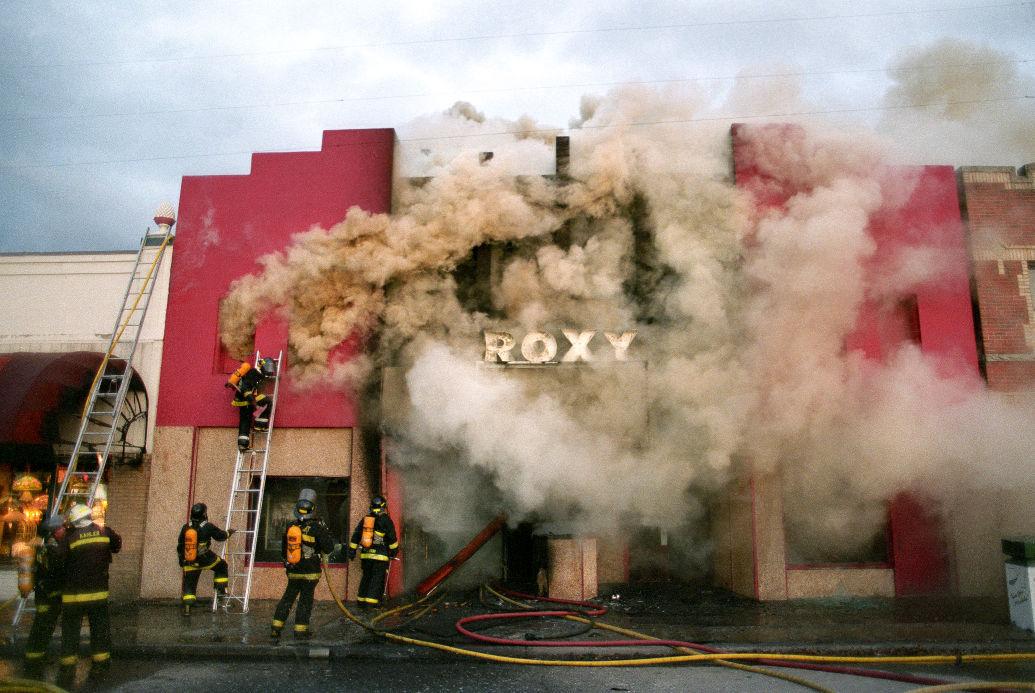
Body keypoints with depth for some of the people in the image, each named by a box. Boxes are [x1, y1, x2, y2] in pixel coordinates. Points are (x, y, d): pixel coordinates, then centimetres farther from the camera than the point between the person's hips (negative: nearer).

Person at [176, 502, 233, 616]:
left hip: (189, 562, 3)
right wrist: (229, 533, 23)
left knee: (189, 584, 11)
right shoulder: (208, 527, -13)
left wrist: (181, 559, 21)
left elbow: (180, 546, 8)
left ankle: (187, 608, 4)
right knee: (221, 566, 22)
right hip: (205, 559, -3)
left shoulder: (185, 528, -1)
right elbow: (220, 536, 2)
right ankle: (220, 590, 21)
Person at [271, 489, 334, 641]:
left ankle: (276, 628, 16)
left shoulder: (290, 527, 0)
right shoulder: (315, 527, -16)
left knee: (287, 598, 14)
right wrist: (325, 531, -1)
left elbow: (283, 550, 12)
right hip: (310, 572, -5)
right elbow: (328, 548, -13)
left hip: (293, 571, 5)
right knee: (305, 600, 4)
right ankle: (300, 630, 9)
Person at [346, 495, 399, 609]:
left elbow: (355, 536, 14)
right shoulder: (385, 520, -5)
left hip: (365, 555, 5)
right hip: (380, 555, -5)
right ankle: (371, 603, -9)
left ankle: (361, 600, 21)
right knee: (377, 579, -2)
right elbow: (392, 538, -6)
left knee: (366, 577, 17)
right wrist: (394, 551, 5)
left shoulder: (365, 519, 11)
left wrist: (352, 551, 20)